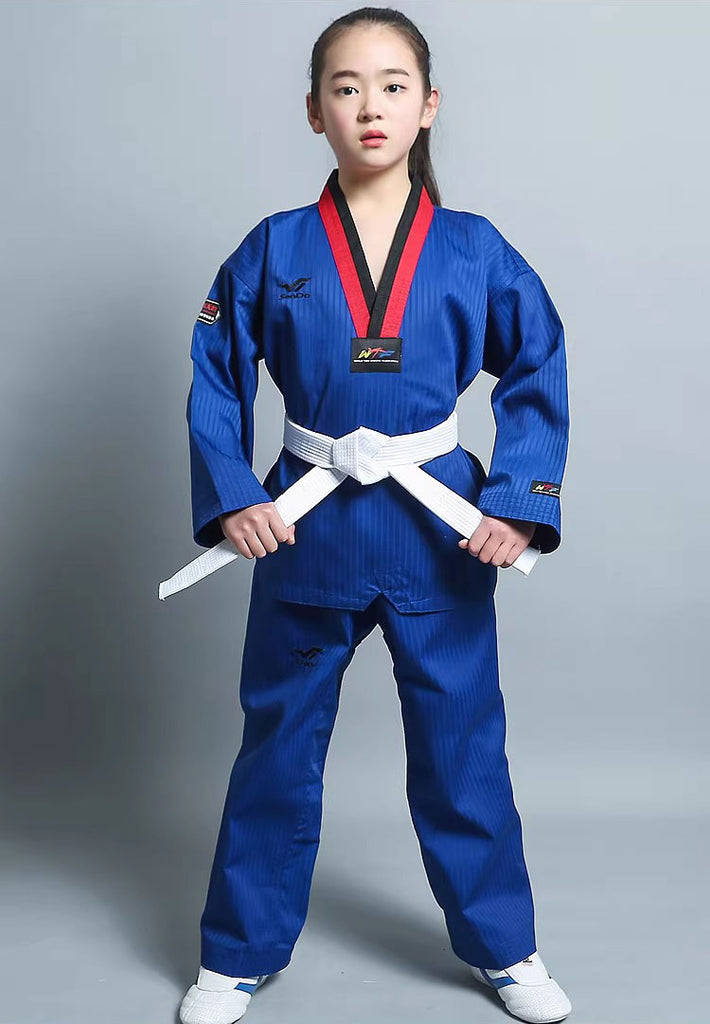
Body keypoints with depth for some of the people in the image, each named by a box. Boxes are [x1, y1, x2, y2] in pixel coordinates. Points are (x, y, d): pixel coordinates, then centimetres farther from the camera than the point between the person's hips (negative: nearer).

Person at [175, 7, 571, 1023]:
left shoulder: (474, 250, -4)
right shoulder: (274, 250, -3)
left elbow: (539, 375, 2)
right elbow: (215, 376, 3)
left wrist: (518, 505, -7)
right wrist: (232, 497, -8)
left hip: (438, 531, 0)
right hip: (309, 531, 1)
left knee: (462, 749, 12)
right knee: (278, 747, 14)